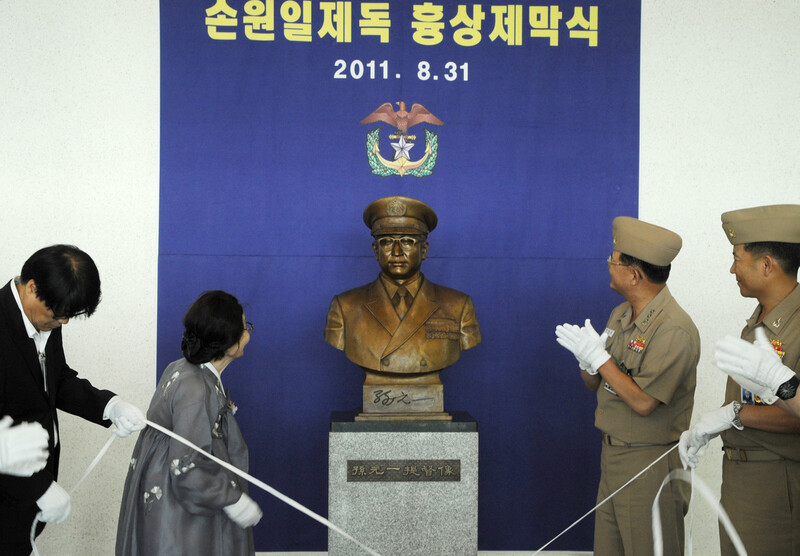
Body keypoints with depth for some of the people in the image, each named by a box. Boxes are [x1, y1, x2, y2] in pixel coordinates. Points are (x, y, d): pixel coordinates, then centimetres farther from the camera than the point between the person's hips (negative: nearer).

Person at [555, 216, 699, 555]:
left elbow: (643, 402, -24)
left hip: (651, 464, -8)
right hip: (612, 454, 9)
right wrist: (586, 359, -8)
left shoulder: (673, 330, -20)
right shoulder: (620, 315, 9)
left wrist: (598, 356, -18)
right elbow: (595, 385, 15)